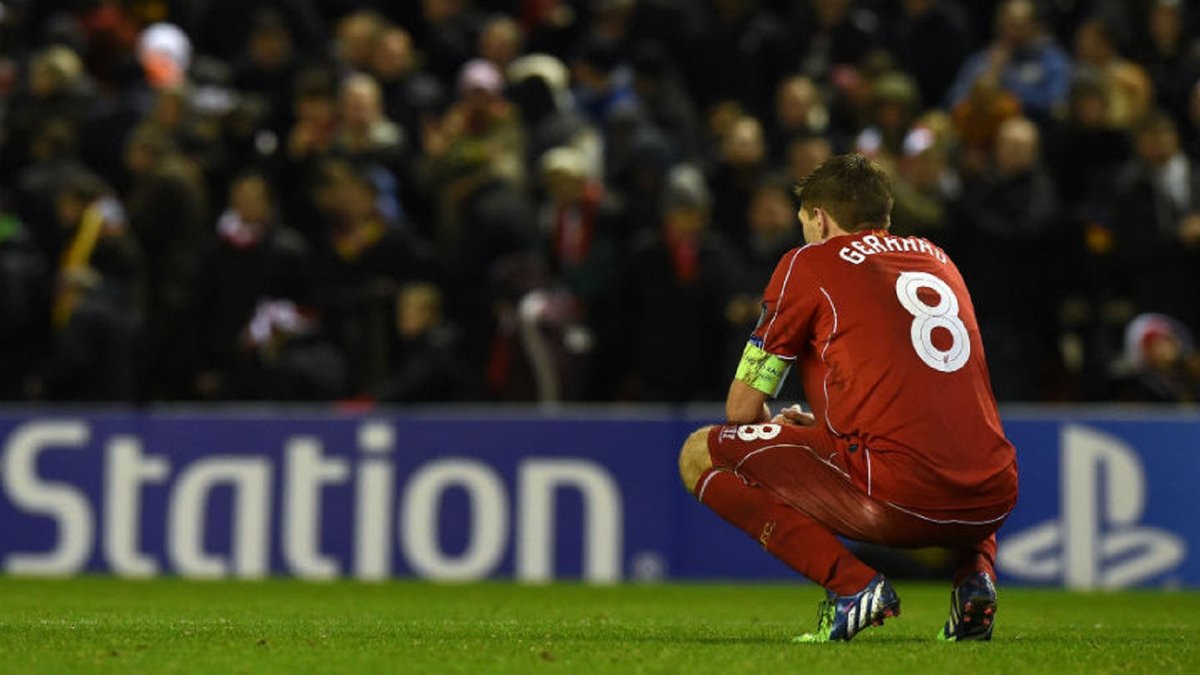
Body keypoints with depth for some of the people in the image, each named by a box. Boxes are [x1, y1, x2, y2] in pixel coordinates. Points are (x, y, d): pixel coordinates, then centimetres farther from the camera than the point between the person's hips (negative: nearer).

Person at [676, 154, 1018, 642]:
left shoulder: (808, 263, 8)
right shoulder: (938, 259, 25)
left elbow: (742, 409, 10)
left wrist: (781, 427, 33)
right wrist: (820, 423, 44)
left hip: (899, 497, -6)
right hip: (992, 501, 6)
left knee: (699, 455, 9)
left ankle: (850, 584, -8)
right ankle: (974, 573, 10)